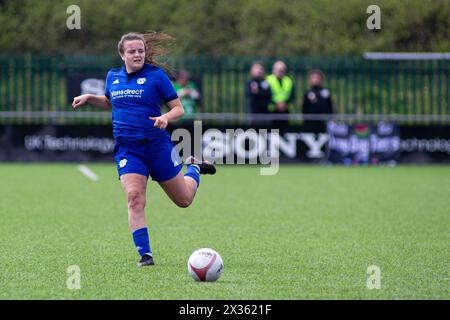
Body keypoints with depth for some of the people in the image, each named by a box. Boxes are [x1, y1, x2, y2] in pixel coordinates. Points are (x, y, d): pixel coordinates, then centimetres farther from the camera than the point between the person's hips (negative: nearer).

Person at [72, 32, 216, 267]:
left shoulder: (156, 75, -5)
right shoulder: (113, 77, 8)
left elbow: (178, 108, -3)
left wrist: (165, 117, -24)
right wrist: (89, 98, 10)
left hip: (157, 145, -2)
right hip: (127, 148, 2)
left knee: (183, 200, 11)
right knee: (134, 198, -19)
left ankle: (194, 169, 45)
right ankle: (145, 254, -12)